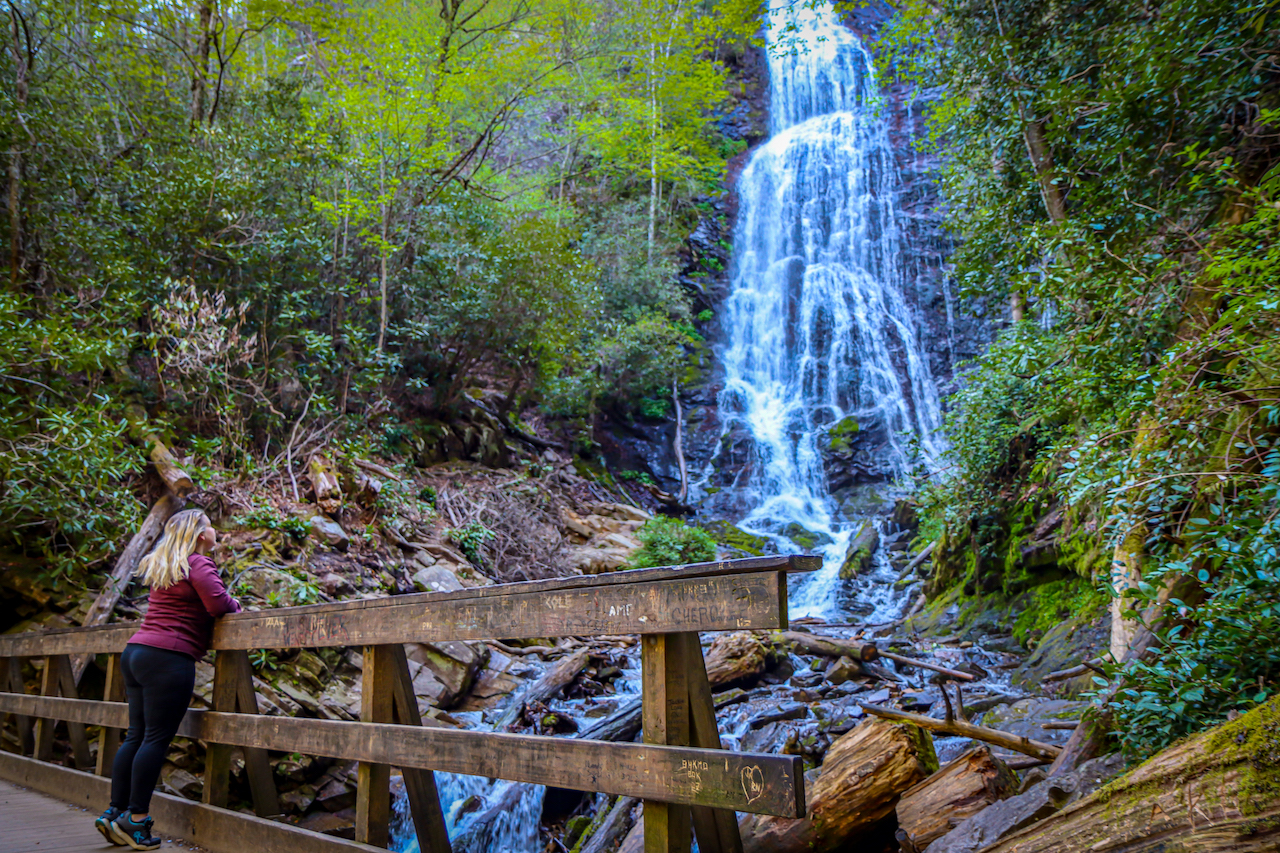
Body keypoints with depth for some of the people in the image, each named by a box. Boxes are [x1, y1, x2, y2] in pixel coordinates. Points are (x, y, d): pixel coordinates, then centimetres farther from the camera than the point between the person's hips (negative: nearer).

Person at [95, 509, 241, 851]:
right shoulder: (198, 563, -8)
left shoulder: (161, 566, 20)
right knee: (157, 739, -5)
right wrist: (235, 604, 5)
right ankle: (136, 819, -2)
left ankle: (115, 812, 15)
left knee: (136, 736, 12)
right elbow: (218, 604, -16)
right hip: (168, 658, -9)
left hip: (136, 651, 9)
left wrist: (226, 603, 18)